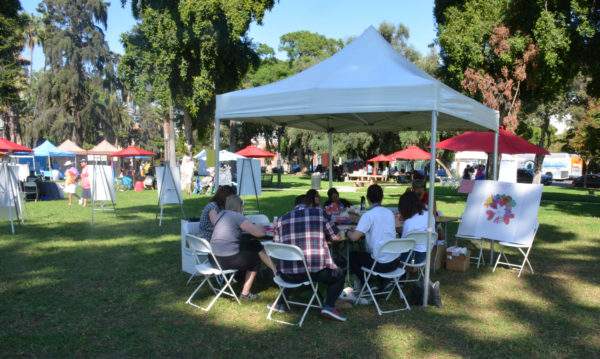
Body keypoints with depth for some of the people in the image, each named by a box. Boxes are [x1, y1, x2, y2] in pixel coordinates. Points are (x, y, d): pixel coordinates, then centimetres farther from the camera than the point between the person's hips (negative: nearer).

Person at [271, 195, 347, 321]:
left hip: (288, 275, 3)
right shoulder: (319, 213, 6)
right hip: (317, 271, -3)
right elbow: (336, 237, 11)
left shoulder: (281, 220, 11)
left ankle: (280, 303, 36)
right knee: (339, 276, 27)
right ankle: (329, 305, 5)